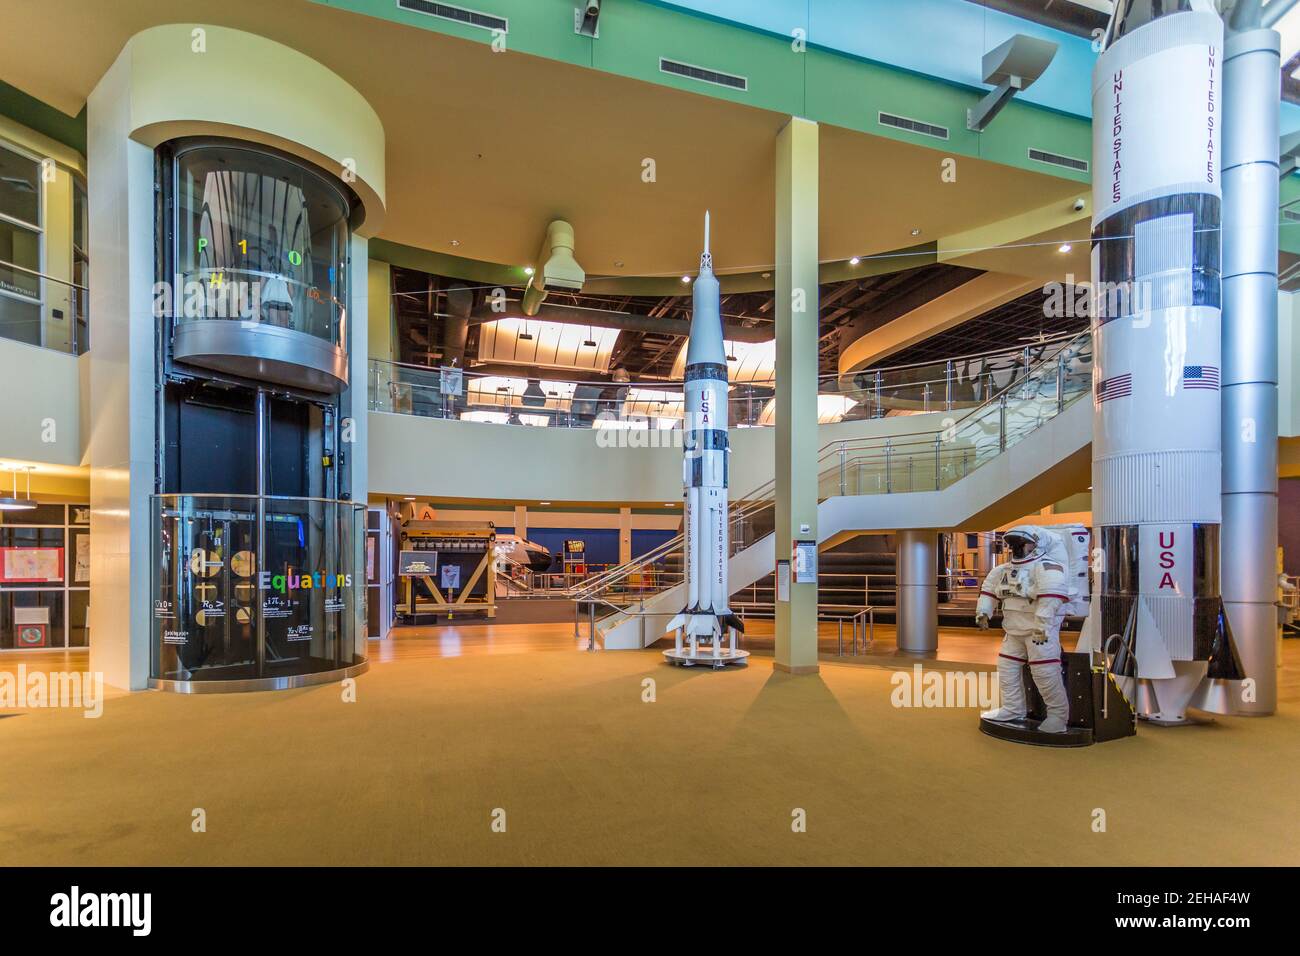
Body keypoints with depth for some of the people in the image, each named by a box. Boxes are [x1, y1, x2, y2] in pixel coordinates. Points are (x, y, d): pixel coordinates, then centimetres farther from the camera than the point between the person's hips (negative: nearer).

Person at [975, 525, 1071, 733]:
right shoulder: (1005, 569, 10)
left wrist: (1042, 626, -34)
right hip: (1015, 630, 9)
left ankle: (1058, 714, 9)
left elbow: (1050, 598, -30)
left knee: (1045, 673, -7)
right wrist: (983, 613, 12)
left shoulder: (1045, 567, -18)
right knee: (1006, 667, 13)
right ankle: (1013, 709, 25)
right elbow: (989, 589, 20)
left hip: (1040, 631, -9)